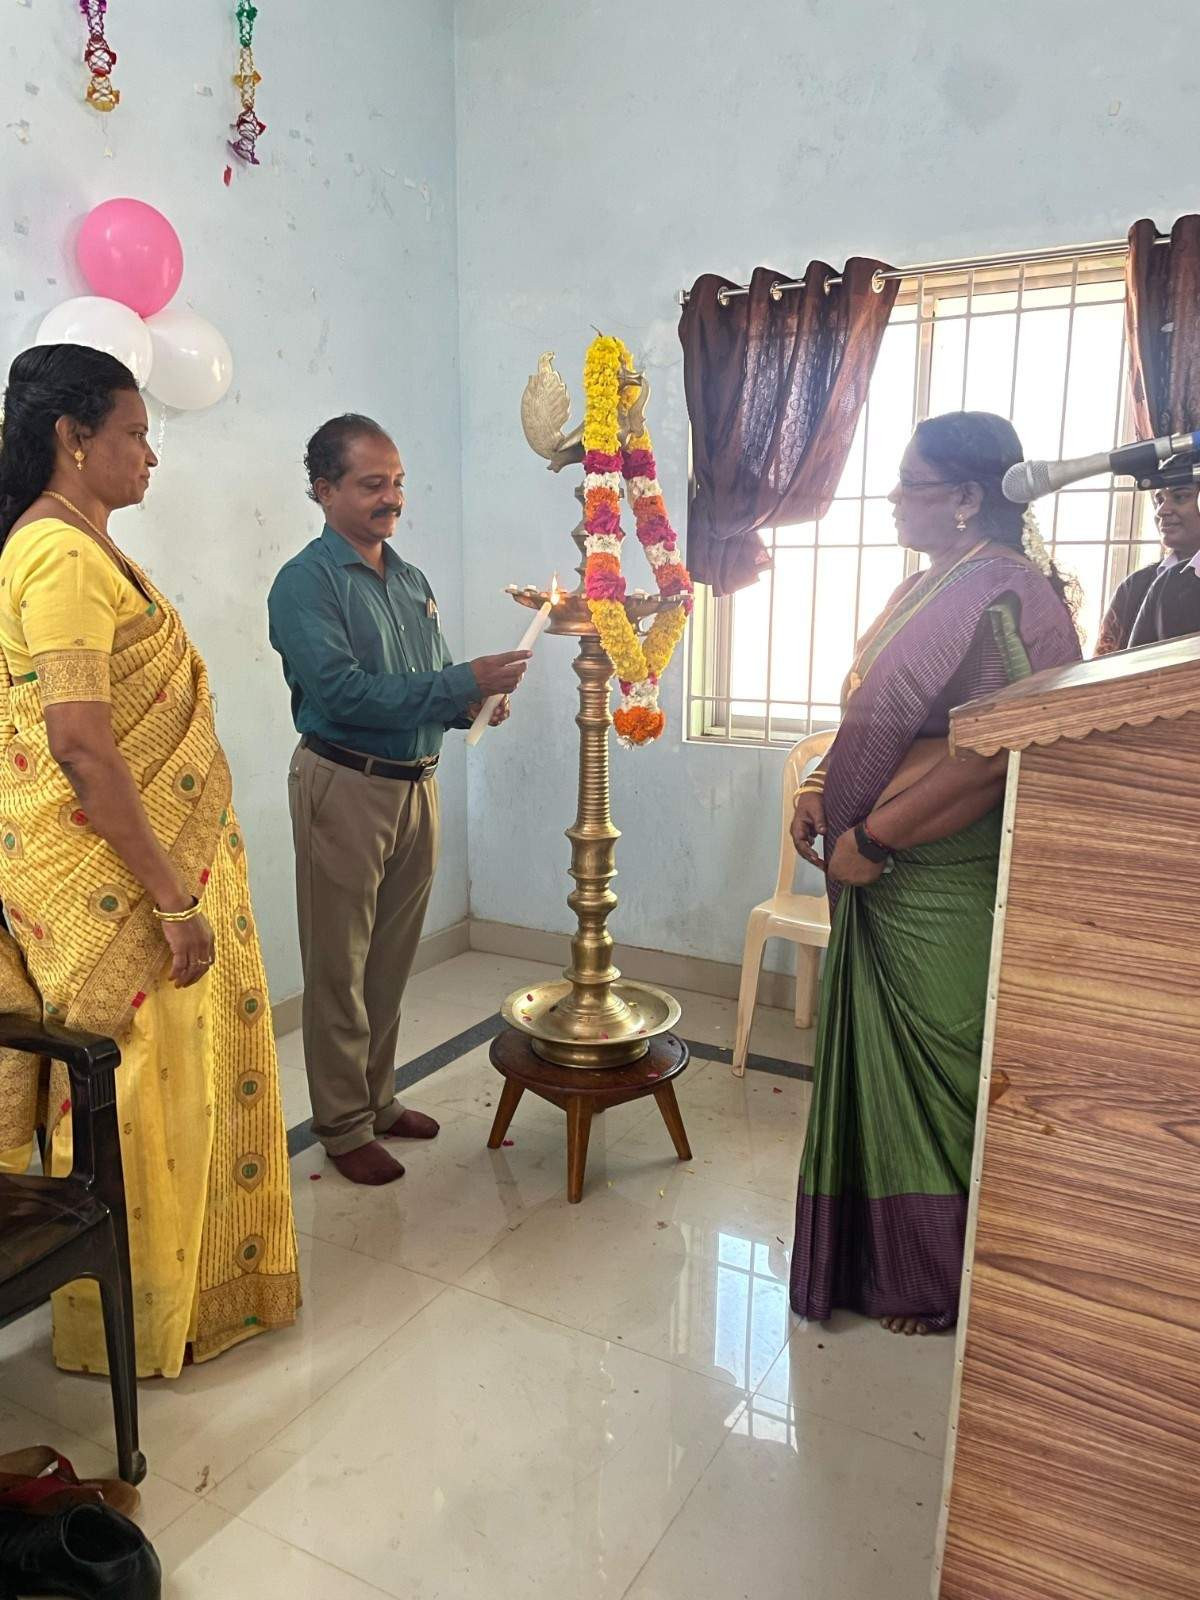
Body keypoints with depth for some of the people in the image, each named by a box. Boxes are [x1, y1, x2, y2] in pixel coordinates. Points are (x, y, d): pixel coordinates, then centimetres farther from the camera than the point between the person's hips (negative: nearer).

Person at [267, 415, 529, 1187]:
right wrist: (464, 681, -25)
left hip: (417, 783, 7)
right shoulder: (306, 583, -10)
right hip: (345, 788, -7)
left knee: (393, 959, 16)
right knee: (339, 968, 4)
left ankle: (379, 1098, 32)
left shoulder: (412, 582, 12)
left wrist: (476, 703, -6)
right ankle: (344, 1125, 19)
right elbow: (343, 692, -22)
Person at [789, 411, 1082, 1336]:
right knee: (882, 1065, 18)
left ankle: (942, 1282, 27)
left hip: (946, 886, -9)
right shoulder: (927, 587, 13)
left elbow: (993, 754, -26)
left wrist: (870, 840, -20)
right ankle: (882, 1254, 38)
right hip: (887, 877, 9)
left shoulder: (1010, 594, -17)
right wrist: (824, 794, 6)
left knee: (937, 1076, 6)